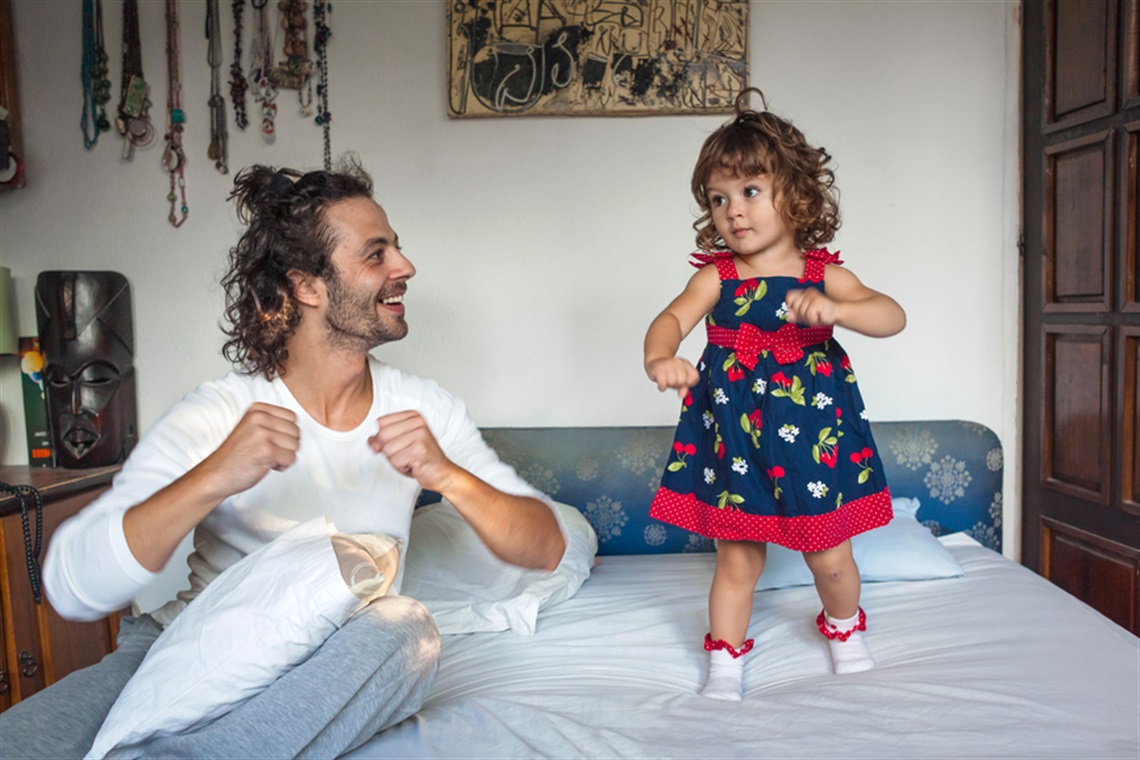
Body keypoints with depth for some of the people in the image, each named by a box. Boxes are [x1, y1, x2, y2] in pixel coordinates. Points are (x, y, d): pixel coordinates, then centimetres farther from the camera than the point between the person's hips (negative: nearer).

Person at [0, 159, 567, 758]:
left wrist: (446, 475, -23)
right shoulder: (214, 416, -10)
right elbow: (72, 589, -19)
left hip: (332, 676, 4)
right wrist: (213, 479, -35)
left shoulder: (422, 409, -1)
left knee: (405, 628, -32)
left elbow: (546, 548, -5)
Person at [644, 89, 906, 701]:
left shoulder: (824, 274, -4)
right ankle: (725, 666, 27)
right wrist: (659, 359, -42)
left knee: (829, 556, 13)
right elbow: (670, 320, -19)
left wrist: (834, 309, -34)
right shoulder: (715, 277, -4)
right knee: (737, 559, 8)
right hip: (734, 436, 0)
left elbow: (892, 317, -14)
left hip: (812, 432, 1)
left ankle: (846, 633, 44)